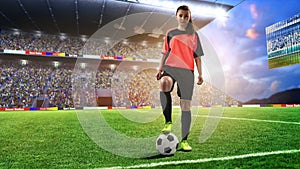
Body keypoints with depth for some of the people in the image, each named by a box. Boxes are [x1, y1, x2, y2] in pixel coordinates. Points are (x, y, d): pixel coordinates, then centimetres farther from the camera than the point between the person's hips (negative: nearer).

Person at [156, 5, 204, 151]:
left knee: (186, 105, -3)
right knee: (164, 83, -37)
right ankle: (168, 121, -23)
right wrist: (160, 69, 6)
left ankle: (184, 141, 5)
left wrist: (200, 74, 7)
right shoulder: (170, 33, 14)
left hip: (187, 70, 1)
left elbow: (197, 56, 15)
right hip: (170, 67, 0)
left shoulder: (194, 35, 15)